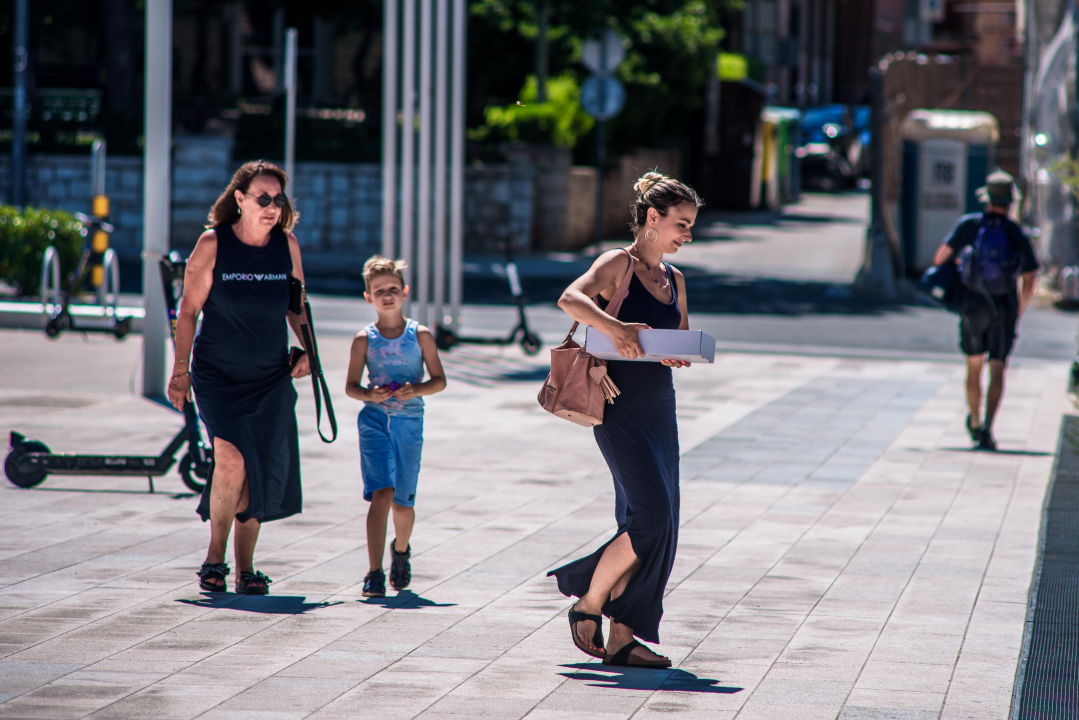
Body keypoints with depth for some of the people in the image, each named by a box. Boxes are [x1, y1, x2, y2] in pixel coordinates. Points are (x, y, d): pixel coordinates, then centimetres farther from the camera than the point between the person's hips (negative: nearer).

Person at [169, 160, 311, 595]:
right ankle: (215, 555, -1)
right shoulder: (213, 244, -9)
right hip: (217, 375, -4)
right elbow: (189, 310, -3)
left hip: (270, 379, 4)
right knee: (233, 460, -21)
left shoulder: (287, 245, 0)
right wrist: (180, 371, -5)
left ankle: (246, 568, 17)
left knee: (262, 473, 3)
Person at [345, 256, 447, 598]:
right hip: (375, 420, -1)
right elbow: (350, 386, 6)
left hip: (410, 422, 1)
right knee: (381, 494, -17)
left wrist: (415, 390, -15)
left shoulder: (420, 335, 2)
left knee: (403, 503, 8)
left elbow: (439, 380, 4)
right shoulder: (364, 339, 2)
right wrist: (369, 394, -15)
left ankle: (401, 550, 41)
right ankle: (375, 573, -18)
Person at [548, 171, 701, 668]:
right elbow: (571, 299, -23)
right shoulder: (619, 264, -6)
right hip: (621, 408, -8)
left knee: (656, 525, 3)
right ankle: (587, 606, 2)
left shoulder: (674, 280, 16)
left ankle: (622, 639, 8)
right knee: (651, 516, -16)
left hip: (659, 410, 8)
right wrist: (616, 328, -37)